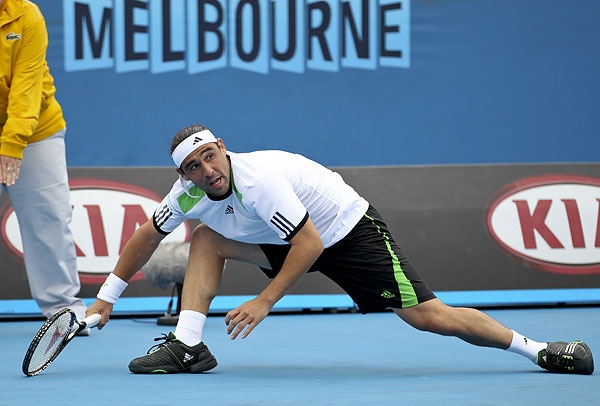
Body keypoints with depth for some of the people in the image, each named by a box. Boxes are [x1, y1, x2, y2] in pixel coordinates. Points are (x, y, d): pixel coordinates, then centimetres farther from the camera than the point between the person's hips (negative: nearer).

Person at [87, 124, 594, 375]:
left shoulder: (257, 180, -32)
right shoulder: (189, 191, -10)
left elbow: (309, 243, -31)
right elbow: (148, 235, 6)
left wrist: (265, 301, -30)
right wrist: (107, 296, 6)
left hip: (349, 231, -8)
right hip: (285, 238, 8)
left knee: (428, 315, -15)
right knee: (206, 240, -4)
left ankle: (536, 348, -3)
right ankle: (188, 347, -7)